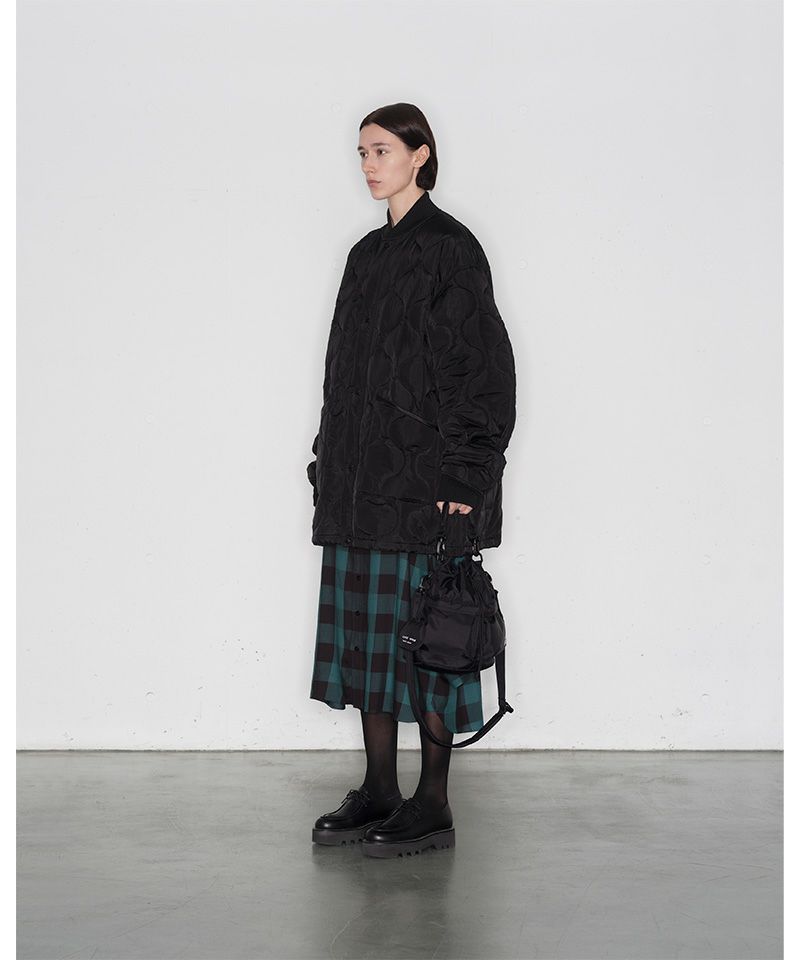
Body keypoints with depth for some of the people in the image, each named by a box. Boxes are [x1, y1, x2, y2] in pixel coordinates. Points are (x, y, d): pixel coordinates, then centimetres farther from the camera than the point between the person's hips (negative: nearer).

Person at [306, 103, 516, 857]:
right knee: (367, 628, 10)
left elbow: (482, 364, -13)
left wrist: (461, 479, -18)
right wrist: (330, 463, 14)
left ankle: (432, 805, 6)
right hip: (363, 478, 8)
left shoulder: (450, 248, -8)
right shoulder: (369, 253, 16)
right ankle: (379, 791, 19)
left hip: (424, 475, -8)